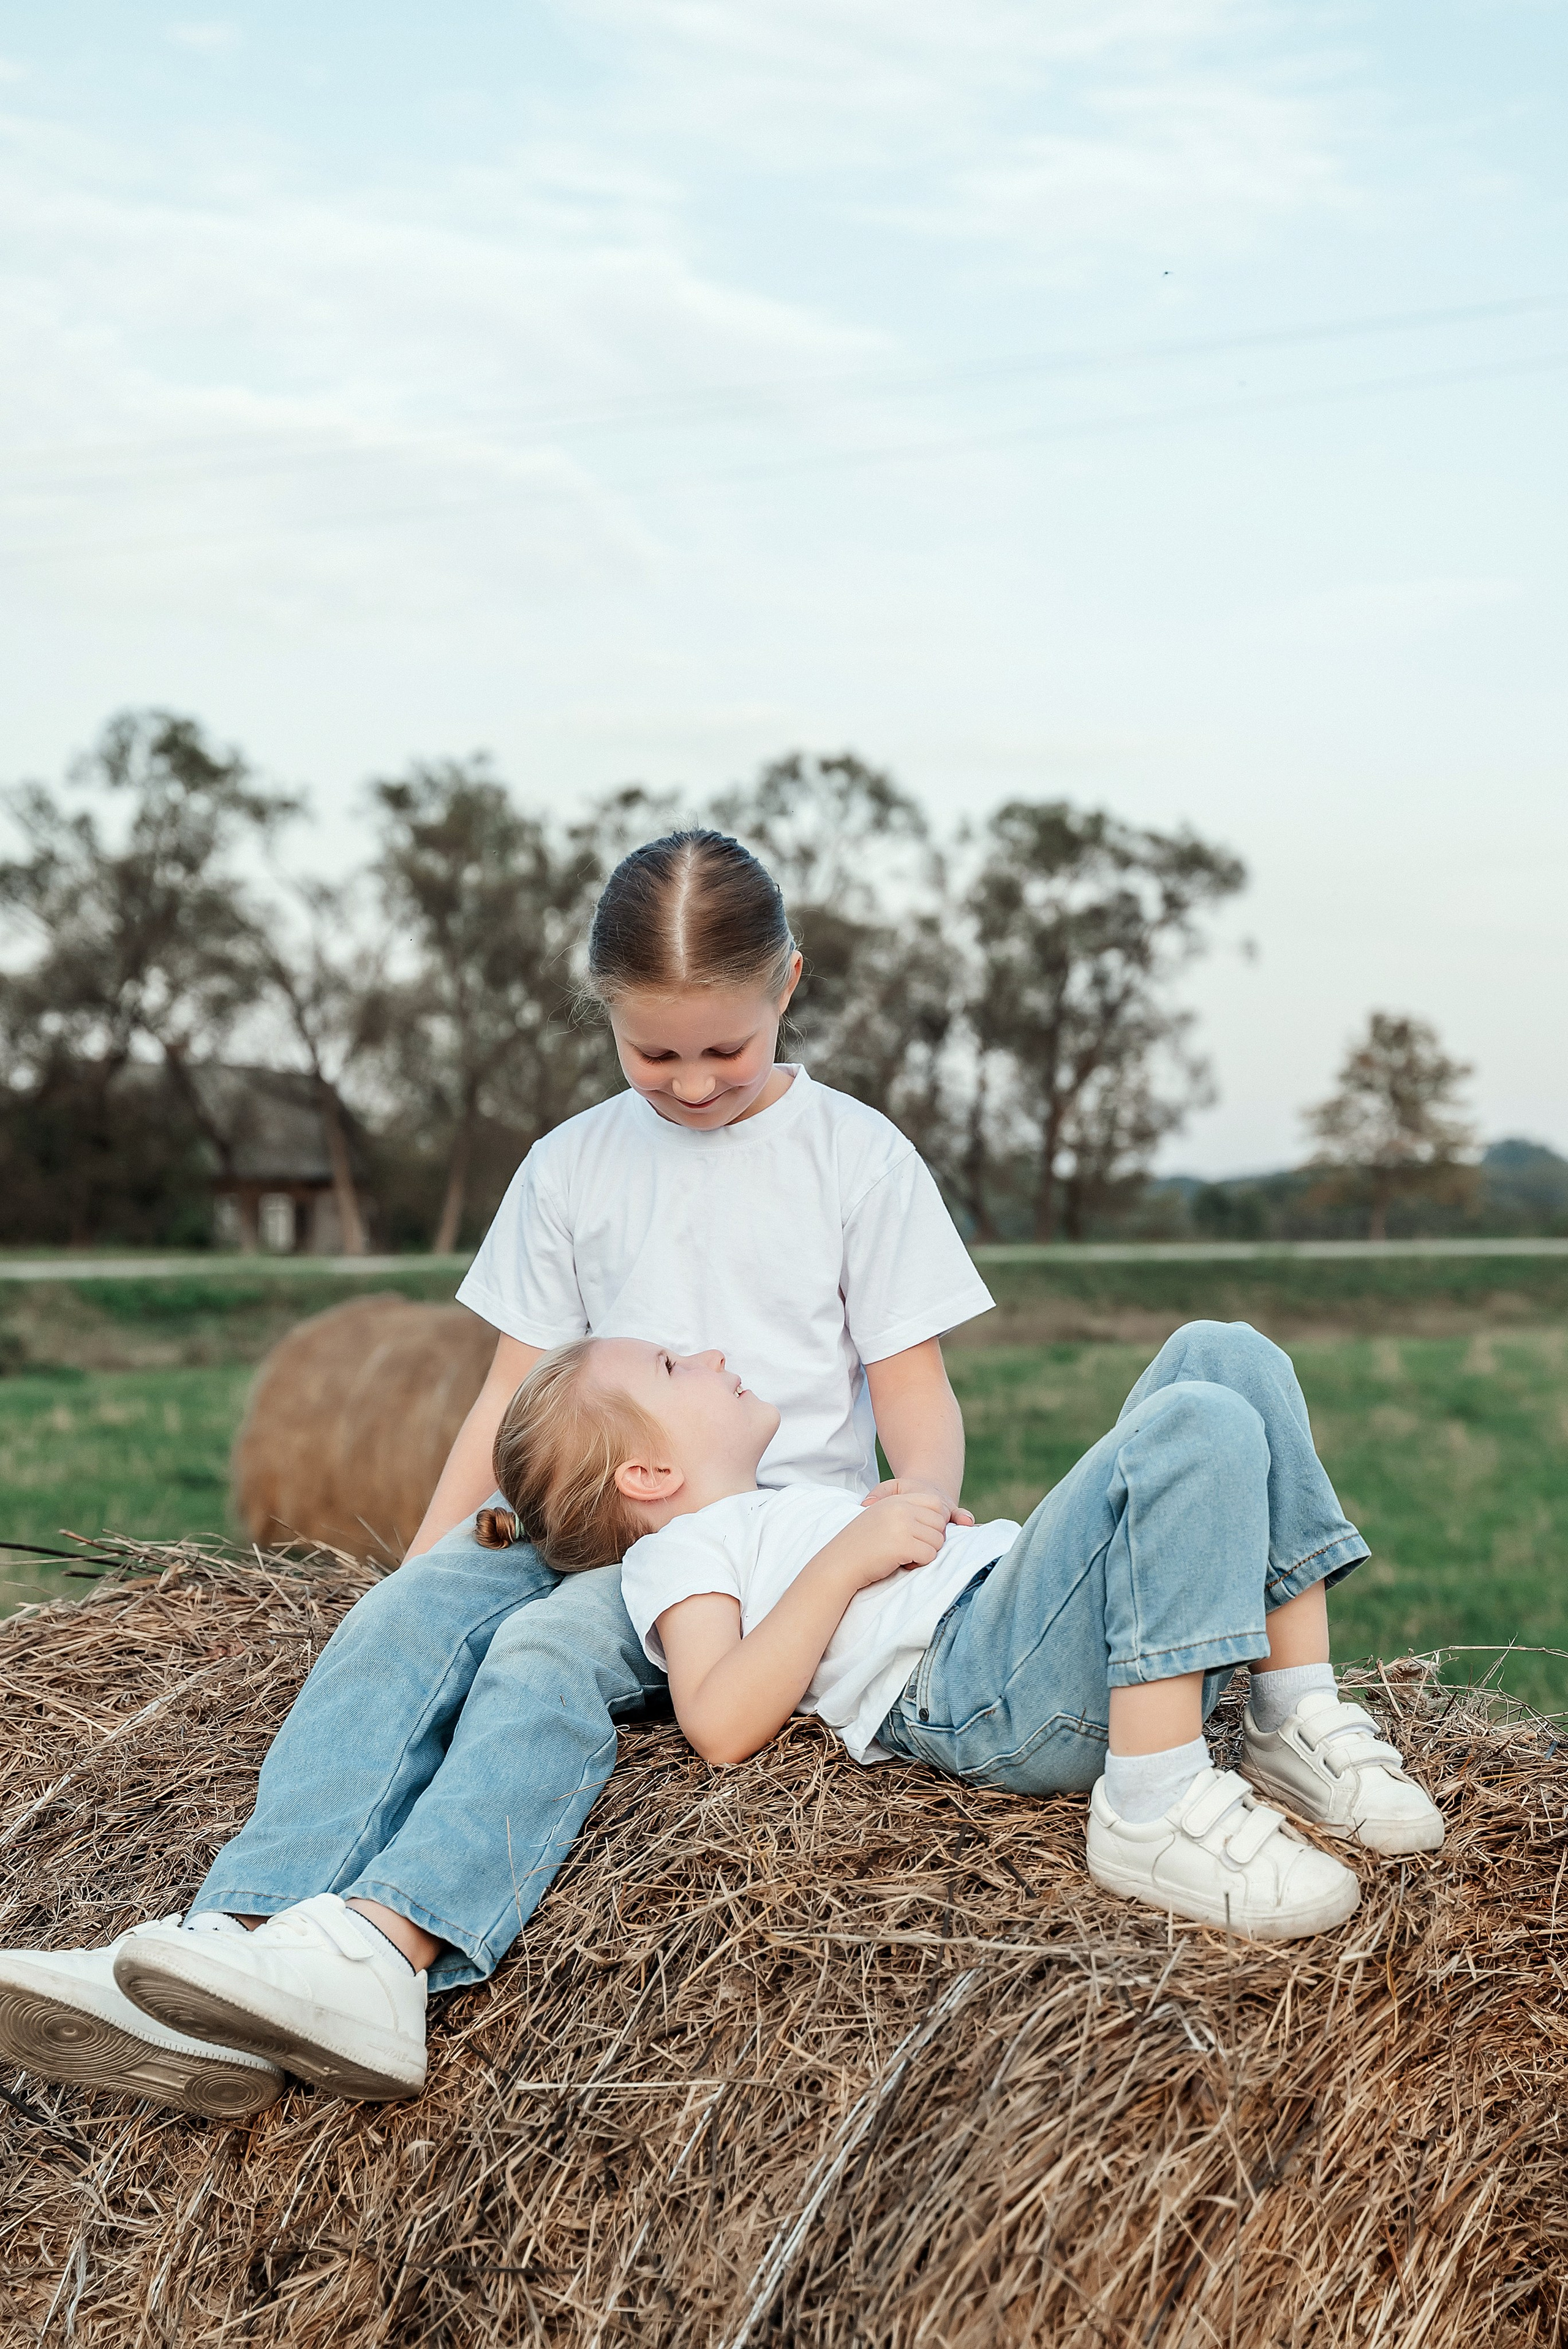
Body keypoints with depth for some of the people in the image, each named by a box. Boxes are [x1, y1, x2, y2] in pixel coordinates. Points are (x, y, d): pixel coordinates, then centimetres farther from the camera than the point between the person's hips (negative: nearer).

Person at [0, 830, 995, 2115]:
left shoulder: (858, 1154, 6)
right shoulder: (574, 1165, 15)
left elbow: (914, 1391, 4)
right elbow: (515, 1397, 15)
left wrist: (924, 1500, -18)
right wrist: (430, 1558, 3)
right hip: (595, 1514, 4)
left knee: (553, 1647, -33)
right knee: (399, 1623, -26)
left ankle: (382, 1948, -55)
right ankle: (235, 1941, -45)